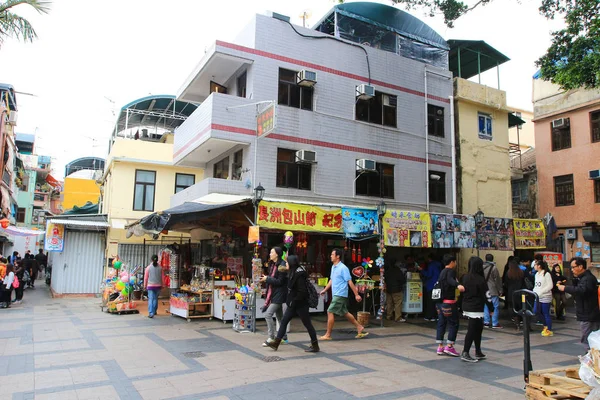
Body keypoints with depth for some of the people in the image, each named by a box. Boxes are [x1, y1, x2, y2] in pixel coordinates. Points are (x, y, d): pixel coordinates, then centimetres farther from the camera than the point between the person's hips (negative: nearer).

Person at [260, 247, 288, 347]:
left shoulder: (282, 265, -16)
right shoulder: (272, 265, 11)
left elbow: (280, 281, -19)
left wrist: (267, 279, -15)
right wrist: (264, 279, 2)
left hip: (278, 294, -9)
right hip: (273, 294, 9)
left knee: (268, 314, -13)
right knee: (279, 316, 16)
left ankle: (271, 338, -3)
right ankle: (283, 337, 26)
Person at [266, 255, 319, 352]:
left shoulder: (299, 274, -20)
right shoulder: (292, 273, 9)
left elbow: (302, 291, -24)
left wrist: (294, 302, -18)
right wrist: (290, 301, 11)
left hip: (301, 304, -10)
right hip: (293, 304, 10)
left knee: (307, 324, 2)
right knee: (284, 321, 10)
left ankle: (315, 346, 14)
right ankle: (276, 343, 17)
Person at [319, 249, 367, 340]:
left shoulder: (343, 268, -15)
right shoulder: (333, 267, 12)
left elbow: (350, 282, -15)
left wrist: (356, 295, -15)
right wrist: (324, 290, 21)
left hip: (340, 294, -9)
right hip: (336, 294, 9)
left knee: (330, 312, -8)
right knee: (344, 313, 15)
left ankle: (328, 335, 0)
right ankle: (359, 327, 27)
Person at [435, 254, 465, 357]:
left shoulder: (442, 272, 16)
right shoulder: (451, 271, -11)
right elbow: (450, 280, -33)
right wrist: (458, 285, -52)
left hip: (440, 301, 9)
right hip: (449, 302, -8)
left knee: (441, 324, 9)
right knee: (453, 324, 0)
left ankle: (440, 347, 11)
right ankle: (449, 346, -1)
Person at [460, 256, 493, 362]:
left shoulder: (465, 277, 6)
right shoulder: (480, 279, -14)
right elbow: (486, 296, -10)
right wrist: (491, 308, -1)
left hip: (467, 307, 7)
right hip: (476, 309, -7)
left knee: (478, 329, 18)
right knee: (472, 330, -4)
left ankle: (478, 352, 24)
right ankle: (465, 353, -5)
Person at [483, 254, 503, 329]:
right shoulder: (494, 268, -11)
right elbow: (498, 280, -7)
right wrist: (500, 290, 0)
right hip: (493, 291, -5)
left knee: (485, 306, 11)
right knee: (496, 306, 2)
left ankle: (486, 322, 13)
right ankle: (495, 323, 3)